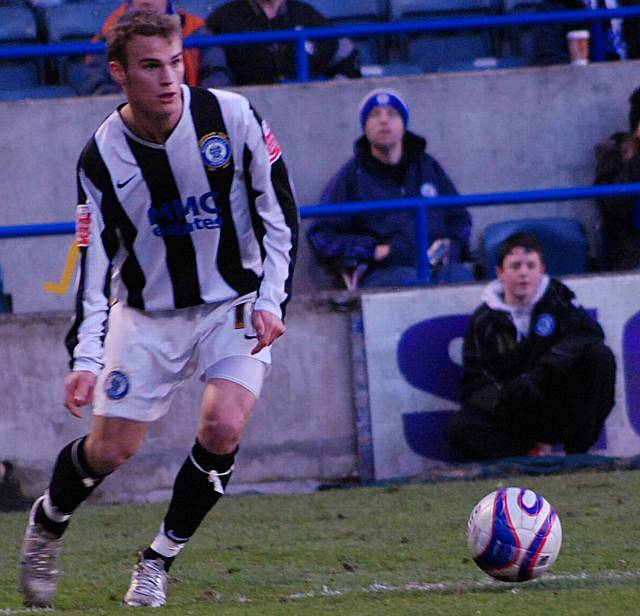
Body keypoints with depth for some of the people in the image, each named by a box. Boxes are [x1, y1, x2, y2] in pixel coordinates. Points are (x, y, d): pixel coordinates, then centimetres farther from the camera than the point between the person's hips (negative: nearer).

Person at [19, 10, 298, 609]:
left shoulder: (229, 115, -15)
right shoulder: (101, 156, -14)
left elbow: (279, 211, -4)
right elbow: (94, 266, -11)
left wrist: (270, 300, -11)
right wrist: (85, 358, -21)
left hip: (235, 305, 0)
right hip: (146, 313, 0)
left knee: (223, 427, -22)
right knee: (110, 449, -1)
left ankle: (158, 561, -2)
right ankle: (46, 523, 33)